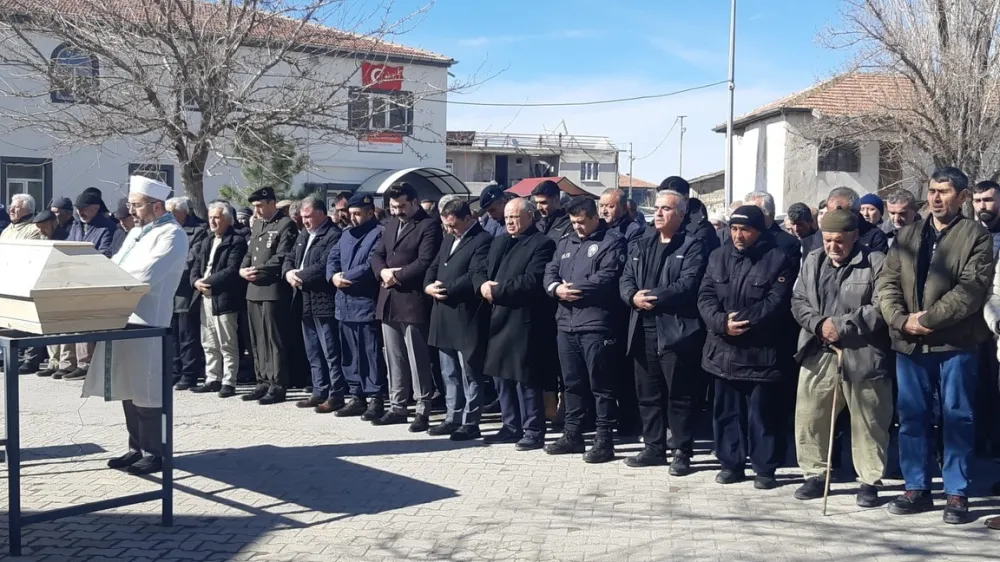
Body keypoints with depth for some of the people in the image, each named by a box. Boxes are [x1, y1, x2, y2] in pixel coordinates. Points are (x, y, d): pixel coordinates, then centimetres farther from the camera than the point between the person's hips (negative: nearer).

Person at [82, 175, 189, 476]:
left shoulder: (172, 234, -10)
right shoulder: (137, 231, 19)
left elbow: (146, 276, -21)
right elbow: (115, 265, 19)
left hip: (148, 322, -9)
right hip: (124, 318, 9)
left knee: (147, 392, -1)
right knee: (129, 389, 14)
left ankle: (153, 453, 9)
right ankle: (136, 448, 24)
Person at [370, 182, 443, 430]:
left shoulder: (429, 225, -7)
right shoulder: (392, 224, 18)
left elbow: (425, 263, -16)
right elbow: (377, 254, 16)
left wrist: (397, 276, -12)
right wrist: (383, 271, -5)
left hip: (413, 301, -8)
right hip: (388, 300, 8)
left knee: (417, 360, -3)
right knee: (394, 359, 12)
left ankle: (423, 411, 4)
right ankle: (397, 406, 21)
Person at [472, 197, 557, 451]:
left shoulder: (542, 244, -8)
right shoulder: (499, 242, 19)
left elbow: (531, 281, -19)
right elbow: (479, 269, 16)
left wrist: (496, 291, -16)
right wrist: (483, 285, -6)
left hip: (525, 321, -8)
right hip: (499, 319, 8)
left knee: (526, 379, -5)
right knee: (503, 376, 14)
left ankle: (534, 431, 4)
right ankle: (511, 427, 24)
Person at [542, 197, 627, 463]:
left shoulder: (613, 241, -3)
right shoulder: (566, 242, 20)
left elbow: (607, 278, -15)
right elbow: (550, 272, 13)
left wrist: (572, 288, -10)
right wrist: (556, 288, -10)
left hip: (596, 324, -7)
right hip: (566, 323, 7)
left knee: (600, 384, -1)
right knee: (572, 382, 14)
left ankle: (604, 439, 5)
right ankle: (572, 434, 24)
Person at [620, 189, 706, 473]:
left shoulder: (692, 246, -2)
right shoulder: (643, 245, 19)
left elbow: (688, 284, -15)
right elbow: (625, 279, 11)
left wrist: (655, 297, -18)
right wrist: (633, 296, -10)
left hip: (675, 330, -6)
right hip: (643, 330, 6)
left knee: (679, 395, 0)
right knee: (648, 393, 12)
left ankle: (683, 452, 8)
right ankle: (653, 447, 22)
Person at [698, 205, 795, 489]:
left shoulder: (779, 259, -4)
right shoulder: (718, 257, 10)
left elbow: (776, 303, -13)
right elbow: (705, 297, 2)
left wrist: (744, 322, -19)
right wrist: (722, 323, -14)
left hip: (761, 351, -5)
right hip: (724, 349, 5)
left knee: (762, 412, 2)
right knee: (727, 410, 12)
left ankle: (765, 468, 12)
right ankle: (731, 463, 23)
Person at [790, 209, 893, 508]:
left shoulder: (876, 263, -6)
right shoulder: (813, 261, 11)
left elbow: (881, 308, -13)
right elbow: (798, 301, 10)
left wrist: (842, 325, -17)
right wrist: (818, 324, -9)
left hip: (862, 356, -4)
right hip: (818, 354, 4)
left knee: (868, 422, 5)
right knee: (809, 418, 7)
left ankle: (869, 481, 17)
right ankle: (815, 474, 21)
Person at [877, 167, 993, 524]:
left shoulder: (977, 236, 0)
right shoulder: (907, 236, 13)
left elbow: (972, 288, -12)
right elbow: (887, 283, 6)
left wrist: (928, 318, -16)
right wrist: (901, 320, -10)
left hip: (956, 343, -4)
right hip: (910, 343, 4)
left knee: (957, 419, 3)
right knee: (912, 417, 9)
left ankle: (957, 494, 11)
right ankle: (917, 489, 19)